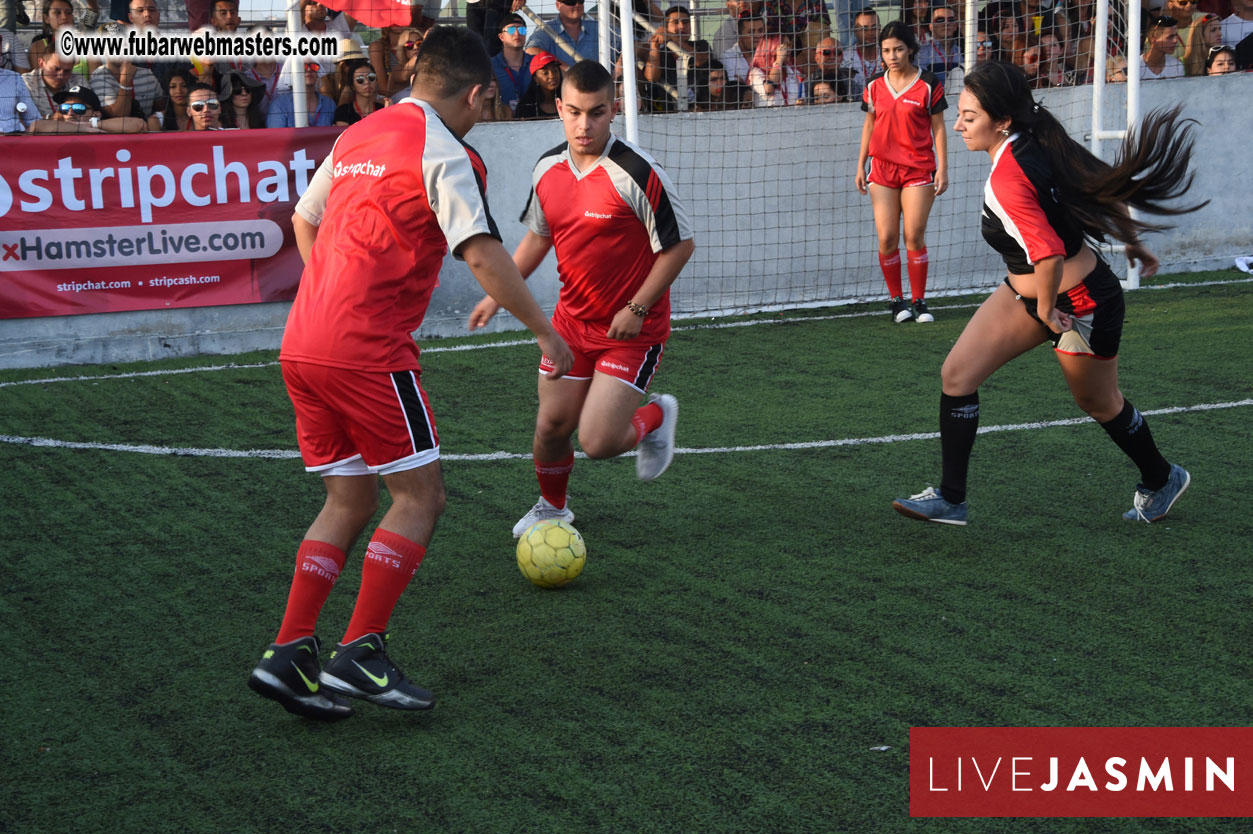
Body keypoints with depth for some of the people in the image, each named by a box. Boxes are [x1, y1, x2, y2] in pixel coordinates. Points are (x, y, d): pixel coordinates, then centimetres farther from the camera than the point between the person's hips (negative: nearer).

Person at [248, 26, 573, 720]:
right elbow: (481, 254, -15)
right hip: (368, 351, -8)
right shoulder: (444, 154, -7)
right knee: (419, 495, 3)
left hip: (303, 345, 8)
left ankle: (288, 656, 9)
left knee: (349, 501, 14)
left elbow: (305, 221, 29)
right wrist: (543, 330, -7)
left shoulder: (358, 136, 17)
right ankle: (360, 655, -1)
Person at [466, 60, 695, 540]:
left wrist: (637, 308, -15)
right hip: (571, 321, 5)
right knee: (552, 426, 8)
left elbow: (680, 245, -14)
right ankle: (552, 507, 37)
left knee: (598, 442, -12)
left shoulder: (637, 174, -20)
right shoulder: (548, 169, 0)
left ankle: (657, 417, 20)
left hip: (632, 328, -5)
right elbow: (537, 237, 16)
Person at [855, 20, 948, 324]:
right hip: (882, 168, 3)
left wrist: (943, 168, -3)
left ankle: (919, 302, 5)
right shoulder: (875, 86, 7)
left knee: (914, 238, -5)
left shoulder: (928, 84, -1)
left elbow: (938, 127, 2)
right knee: (887, 238, -4)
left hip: (919, 168, -3)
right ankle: (896, 300, 10)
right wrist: (860, 166, 12)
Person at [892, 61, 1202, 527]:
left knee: (1098, 403, 16)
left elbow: (1048, 255, -39)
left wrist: (1046, 311, -21)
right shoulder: (1040, 142, -6)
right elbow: (1112, 187, 3)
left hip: (1079, 306, -9)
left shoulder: (1006, 180, -32)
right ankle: (950, 499, 6)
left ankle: (1162, 480, 43)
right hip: (1026, 293, 9)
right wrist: (1134, 244, 16)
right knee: (957, 374, 0)